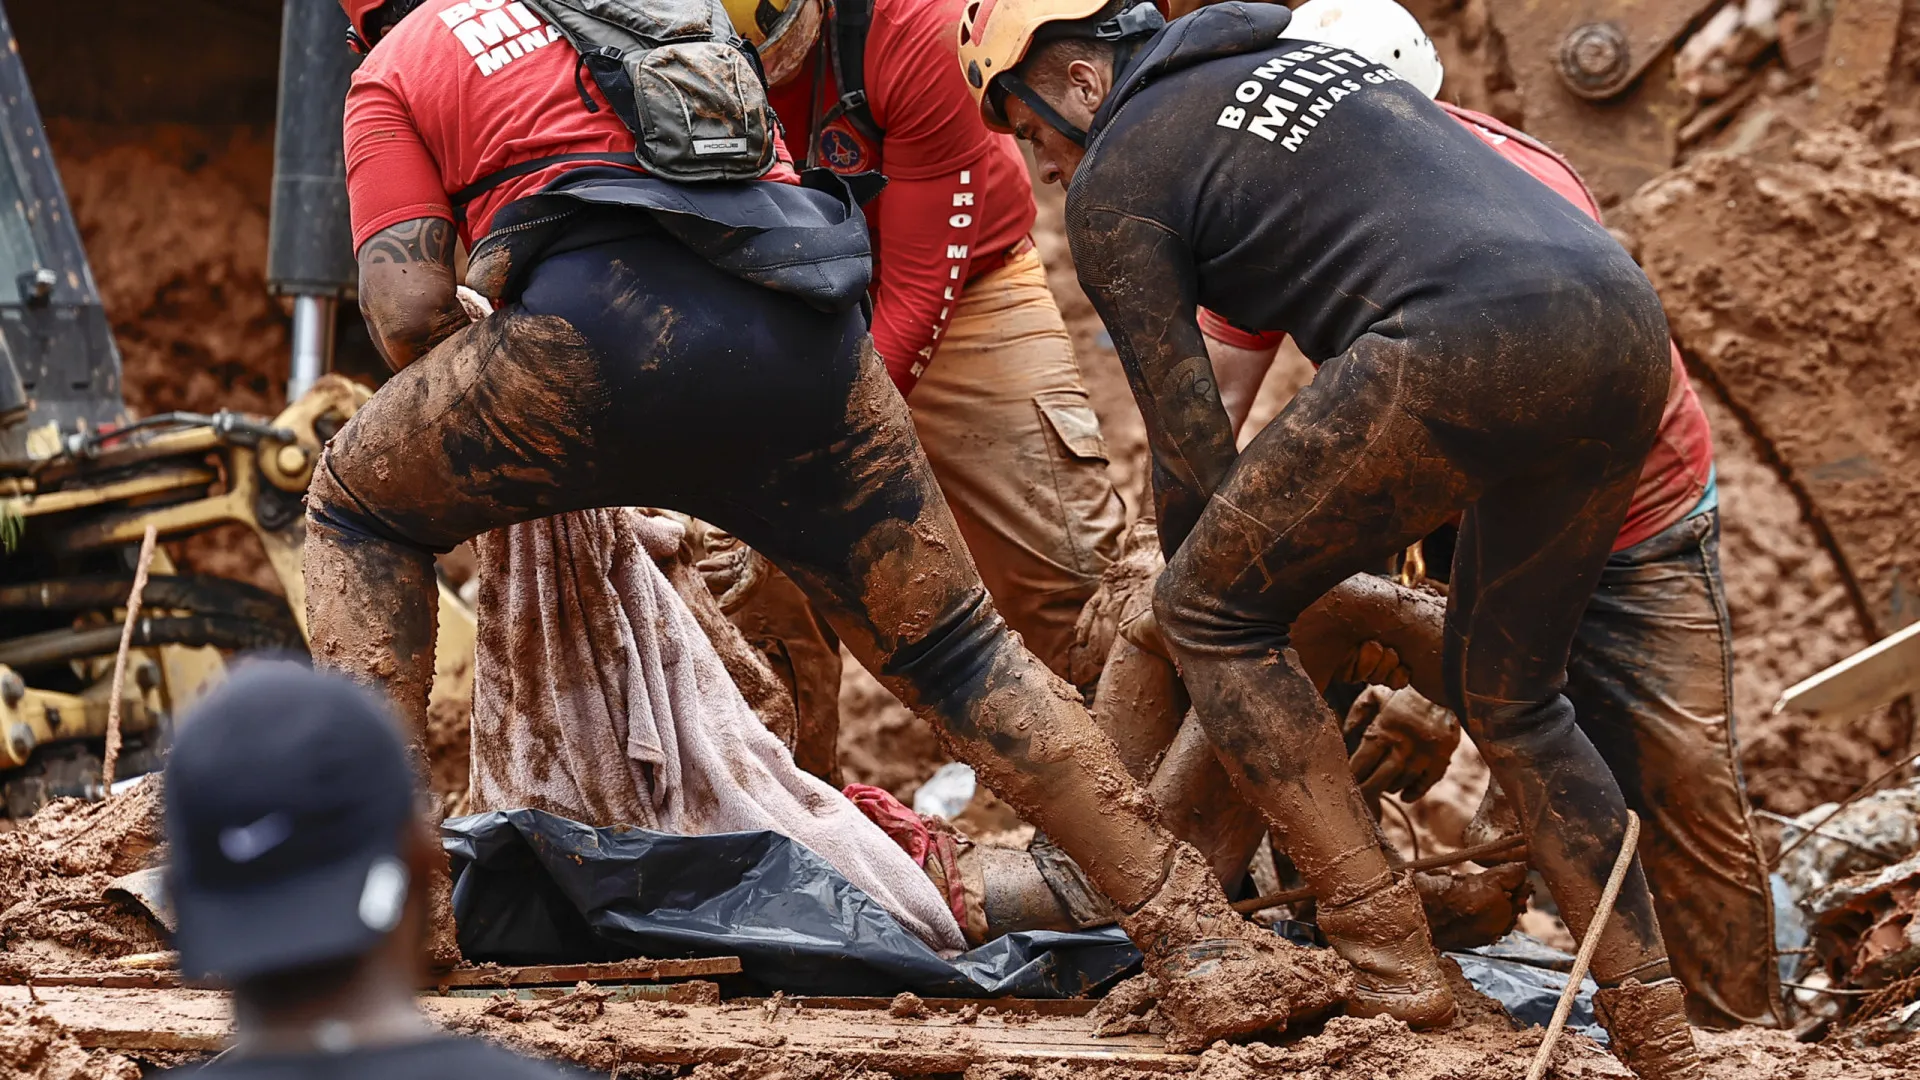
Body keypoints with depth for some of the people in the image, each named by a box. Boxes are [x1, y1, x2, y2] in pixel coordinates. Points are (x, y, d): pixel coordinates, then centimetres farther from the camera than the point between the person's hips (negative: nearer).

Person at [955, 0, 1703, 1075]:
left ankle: (1384, 953, 3)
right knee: (1512, 699, 24)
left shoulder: (1114, 181, 11)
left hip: (1466, 341, -8)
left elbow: (1192, 443, 10)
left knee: (1208, 608, 8)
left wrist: (1206, 591, 29)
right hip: (1629, 319, 8)